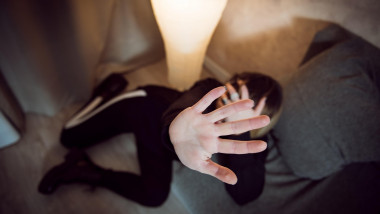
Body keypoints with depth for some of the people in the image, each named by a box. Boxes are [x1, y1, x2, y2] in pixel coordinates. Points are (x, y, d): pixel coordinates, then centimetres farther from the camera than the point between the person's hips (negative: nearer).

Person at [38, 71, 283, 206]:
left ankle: (87, 172, 3)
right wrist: (175, 128, -81)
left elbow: (245, 195, -36)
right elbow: (183, 105, -56)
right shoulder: (210, 92, -33)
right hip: (147, 105, -2)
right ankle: (110, 90, 29)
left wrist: (240, 132, -50)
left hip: (160, 139, 2)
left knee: (154, 195, -21)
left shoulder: (254, 136, -23)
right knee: (71, 136, 4)